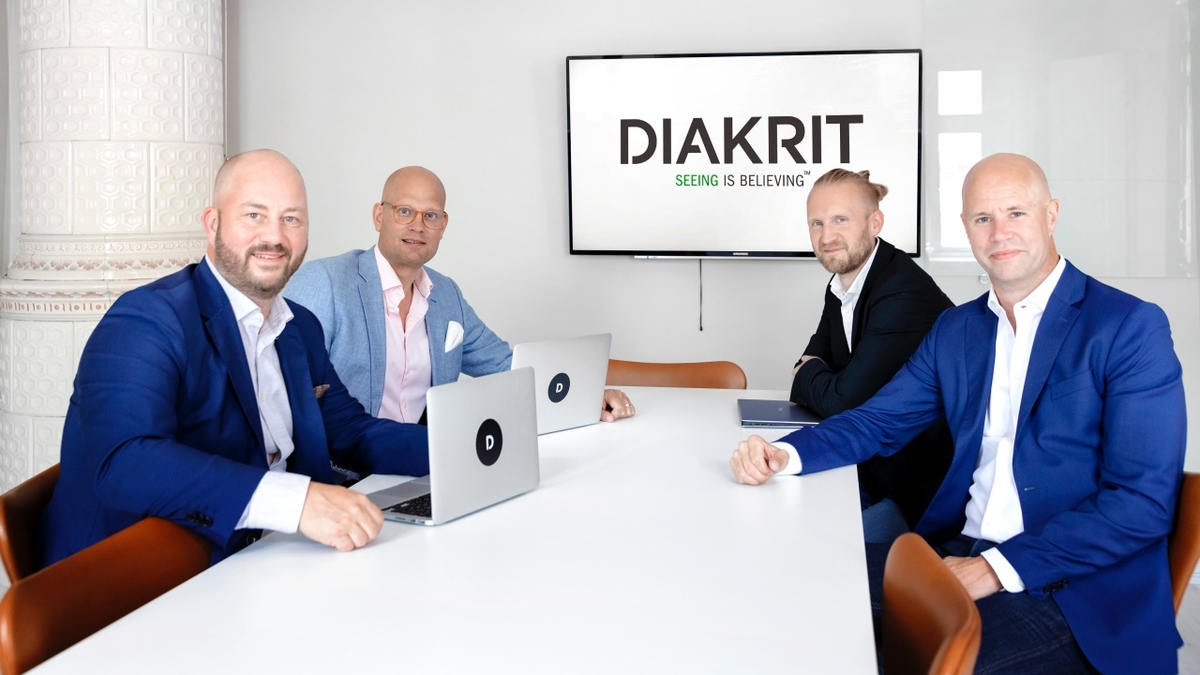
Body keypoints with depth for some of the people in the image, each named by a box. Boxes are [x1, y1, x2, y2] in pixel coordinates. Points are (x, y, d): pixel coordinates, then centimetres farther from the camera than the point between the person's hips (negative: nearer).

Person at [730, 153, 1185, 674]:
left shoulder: (1132, 327, -7)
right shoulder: (955, 329, 11)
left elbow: (1144, 502, -13)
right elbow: (877, 422, 13)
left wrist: (998, 568, -20)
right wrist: (783, 454, -7)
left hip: (1073, 591, -5)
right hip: (959, 553, 6)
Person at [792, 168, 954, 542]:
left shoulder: (903, 294, -24)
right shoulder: (841, 287, 4)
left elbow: (846, 400, -25)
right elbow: (813, 362, 14)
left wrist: (808, 373, -5)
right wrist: (817, 380, -10)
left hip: (924, 487, -8)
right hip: (875, 468, 8)